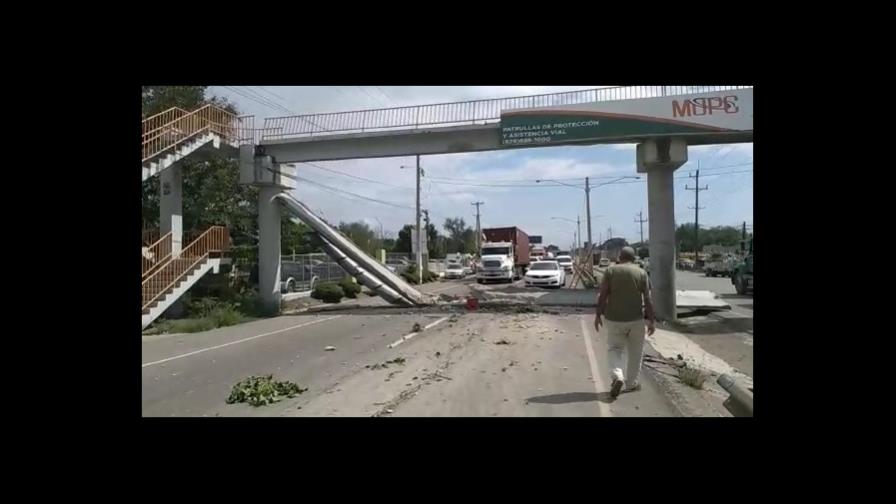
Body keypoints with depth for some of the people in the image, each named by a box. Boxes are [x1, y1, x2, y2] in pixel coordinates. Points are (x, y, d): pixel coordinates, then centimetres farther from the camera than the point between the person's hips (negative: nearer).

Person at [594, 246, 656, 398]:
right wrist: (651, 320, 0)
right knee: (635, 352, 15)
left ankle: (617, 377, -10)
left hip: (614, 319, 0)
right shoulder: (642, 273, -1)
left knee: (614, 349, 12)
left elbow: (602, 295, -7)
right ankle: (631, 383, 21)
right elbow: (647, 299, -4)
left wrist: (598, 314, 0)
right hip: (636, 319, 0)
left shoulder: (610, 271, -2)